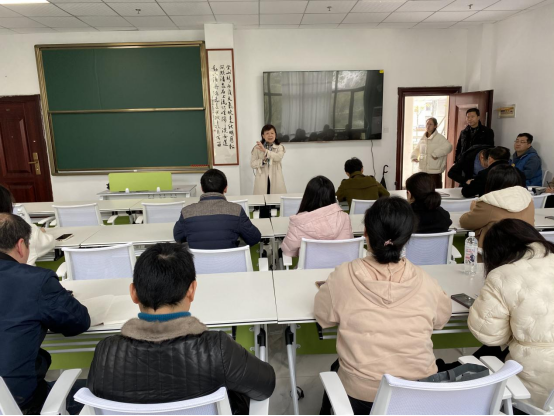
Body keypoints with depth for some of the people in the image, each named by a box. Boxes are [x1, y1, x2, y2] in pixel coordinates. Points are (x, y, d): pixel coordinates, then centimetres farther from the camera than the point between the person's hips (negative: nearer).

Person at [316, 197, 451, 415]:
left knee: (335, 370, 32)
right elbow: (442, 317, 6)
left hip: (358, 394, -2)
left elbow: (324, 316, -3)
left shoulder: (344, 276, -20)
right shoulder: (425, 282, -16)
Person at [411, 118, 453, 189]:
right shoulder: (423, 138, 12)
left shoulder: (439, 138, -7)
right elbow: (417, 149, 26)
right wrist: (414, 157, 9)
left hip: (435, 171, -6)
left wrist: (436, 154, -25)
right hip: (423, 170, 6)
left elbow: (448, 146, -22)